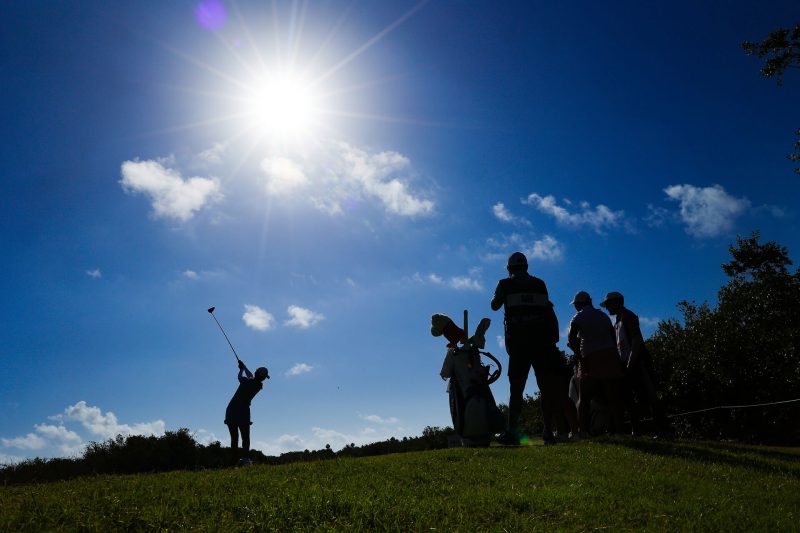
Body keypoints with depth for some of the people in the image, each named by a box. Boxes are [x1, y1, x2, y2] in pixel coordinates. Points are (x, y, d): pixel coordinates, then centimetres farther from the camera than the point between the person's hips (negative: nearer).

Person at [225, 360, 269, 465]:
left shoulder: (246, 381, -4)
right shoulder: (259, 385, -2)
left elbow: (240, 376, 20)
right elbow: (252, 377, 18)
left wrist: (242, 369, 38)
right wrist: (244, 367, 31)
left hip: (231, 411, 1)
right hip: (243, 412, -1)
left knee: (234, 438, 7)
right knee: (245, 437, 3)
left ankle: (235, 460, 1)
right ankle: (245, 457, -17)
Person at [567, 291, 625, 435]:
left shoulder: (579, 317, 3)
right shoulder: (603, 315, 20)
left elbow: (571, 338, -12)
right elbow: (614, 337, 16)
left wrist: (578, 353, -3)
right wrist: (613, 354, 16)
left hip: (591, 359, -4)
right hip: (610, 357, 4)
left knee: (584, 398, 0)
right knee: (614, 397, 4)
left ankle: (584, 430, -7)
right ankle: (617, 428, -2)